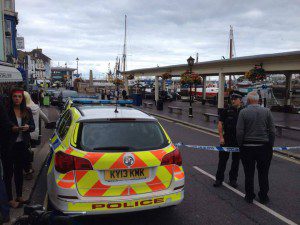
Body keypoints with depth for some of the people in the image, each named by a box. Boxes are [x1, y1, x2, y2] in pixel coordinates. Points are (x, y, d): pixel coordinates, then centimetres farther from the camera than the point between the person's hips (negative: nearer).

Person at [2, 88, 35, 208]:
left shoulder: (27, 111, 4)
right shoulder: (6, 111, -9)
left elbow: (33, 126, 7)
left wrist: (28, 127, -14)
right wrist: (12, 129, -24)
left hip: (22, 145, 4)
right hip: (8, 146, -4)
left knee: (19, 171, 16)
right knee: (8, 173, 5)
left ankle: (19, 196, 30)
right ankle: (10, 199, 17)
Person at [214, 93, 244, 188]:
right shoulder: (226, 111, -1)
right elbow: (220, 124, -2)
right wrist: (221, 137, -9)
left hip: (239, 141, 2)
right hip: (226, 139, -1)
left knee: (236, 160, 10)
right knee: (222, 159, 2)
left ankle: (233, 179, 24)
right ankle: (219, 179, 12)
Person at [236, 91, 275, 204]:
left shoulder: (243, 112, -8)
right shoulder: (267, 111, -2)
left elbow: (239, 132, -9)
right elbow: (272, 131, 0)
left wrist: (240, 145, 3)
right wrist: (270, 146, 9)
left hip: (247, 147, -1)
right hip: (264, 147, 1)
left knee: (249, 174, 10)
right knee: (263, 174, 14)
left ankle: (249, 196, 19)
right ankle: (263, 197, 24)